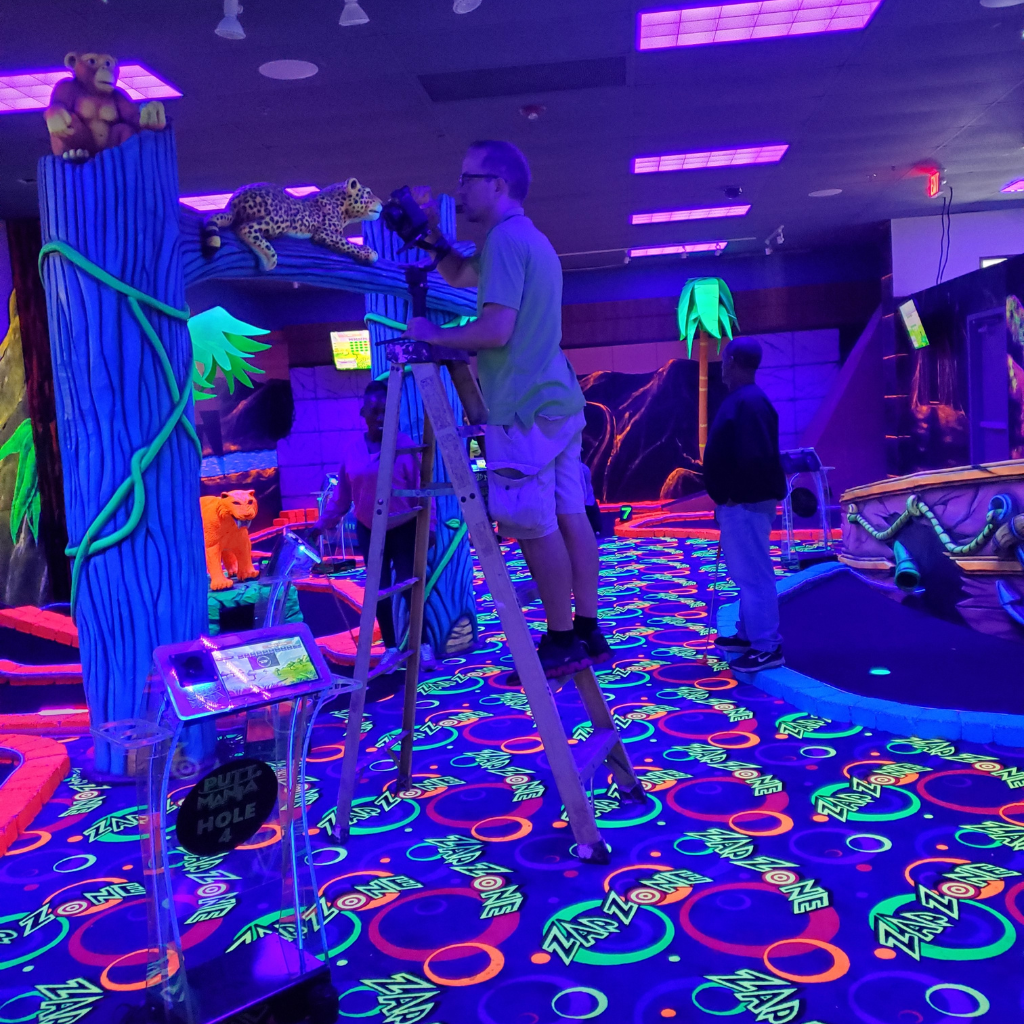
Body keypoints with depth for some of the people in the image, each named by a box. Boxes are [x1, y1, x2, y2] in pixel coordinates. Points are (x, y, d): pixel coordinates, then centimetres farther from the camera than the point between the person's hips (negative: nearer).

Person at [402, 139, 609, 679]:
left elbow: (496, 329, -20)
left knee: (535, 527, -5)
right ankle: (587, 632, 15)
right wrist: (428, 235, 19)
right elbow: (461, 275, 32)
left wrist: (435, 335, -7)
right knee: (568, 518, 9)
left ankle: (562, 641, 1)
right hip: (557, 400, 10)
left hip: (525, 410, -10)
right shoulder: (531, 239, 20)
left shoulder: (506, 237, -11)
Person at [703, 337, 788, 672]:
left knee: (754, 574, -5)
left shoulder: (749, 403, -18)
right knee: (745, 573, 18)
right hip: (738, 503, 11)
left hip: (746, 504, -11)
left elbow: (755, 458, -27)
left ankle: (767, 647, 1)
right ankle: (749, 635, 29)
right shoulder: (740, 400, 14)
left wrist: (733, 495, -19)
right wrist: (725, 497, 16)